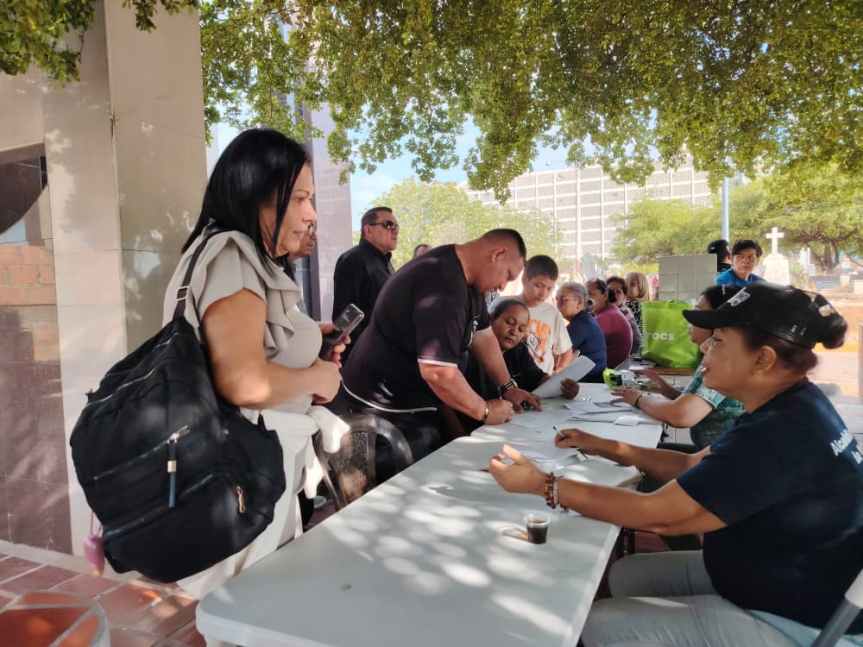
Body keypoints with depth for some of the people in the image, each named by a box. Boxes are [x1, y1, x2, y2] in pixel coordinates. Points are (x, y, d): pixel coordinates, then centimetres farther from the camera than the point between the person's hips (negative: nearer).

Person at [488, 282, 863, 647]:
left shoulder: (782, 434, -33)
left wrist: (543, 485, -23)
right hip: (783, 578, 9)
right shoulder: (791, 408, -1)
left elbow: (659, 515, -29)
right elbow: (692, 467, 8)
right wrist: (603, 447, 4)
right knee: (626, 573, 12)